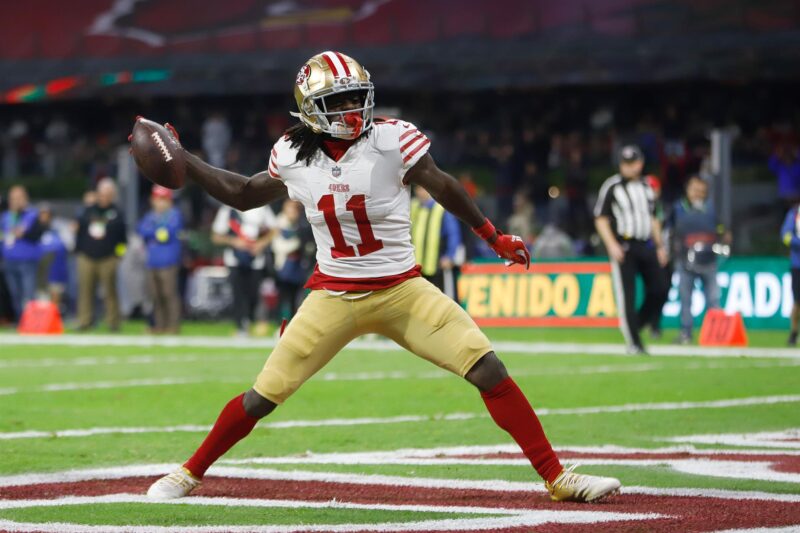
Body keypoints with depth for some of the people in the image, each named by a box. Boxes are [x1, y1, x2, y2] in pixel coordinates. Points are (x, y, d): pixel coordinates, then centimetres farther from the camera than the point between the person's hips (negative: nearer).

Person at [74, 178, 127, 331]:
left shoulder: (116, 213, 4)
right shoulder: (88, 210, 13)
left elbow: (123, 236, 4)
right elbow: (80, 231, 15)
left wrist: (120, 253, -3)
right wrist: (78, 250, 10)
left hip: (107, 259, -3)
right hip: (87, 258, 3)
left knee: (110, 292, -2)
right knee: (86, 291, 0)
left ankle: (113, 323, 3)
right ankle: (84, 321, 4)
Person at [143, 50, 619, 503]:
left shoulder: (392, 140, -13)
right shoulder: (292, 157, -4)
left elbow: (442, 187, 2)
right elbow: (244, 195, 14)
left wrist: (494, 237, 12)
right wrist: (181, 162, 7)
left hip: (402, 291, -1)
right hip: (333, 297, 1)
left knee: (489, 371, -14)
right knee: (261, 398, 0)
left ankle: (556, 477, -6)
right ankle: (190, 473, 22)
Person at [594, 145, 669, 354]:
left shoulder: (646, 188, 15)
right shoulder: (611, 187, -2)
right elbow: (601, 219, -4)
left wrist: (660, 246, 17)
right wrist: (612, 245, -15)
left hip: (646, 247, 5)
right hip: (623, 248, -5)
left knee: (659, 291, -4)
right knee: (627, 295, -6)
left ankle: (635, 326, 15)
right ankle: (634, 343, -2)